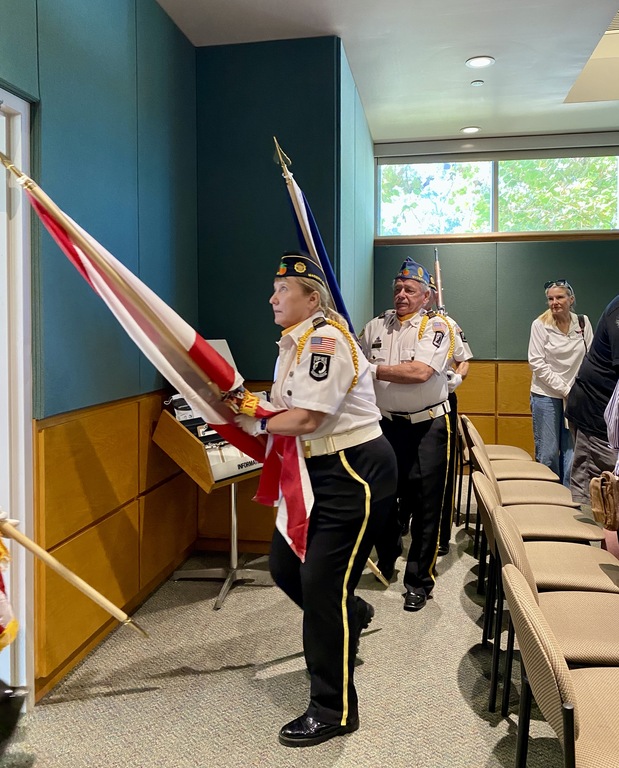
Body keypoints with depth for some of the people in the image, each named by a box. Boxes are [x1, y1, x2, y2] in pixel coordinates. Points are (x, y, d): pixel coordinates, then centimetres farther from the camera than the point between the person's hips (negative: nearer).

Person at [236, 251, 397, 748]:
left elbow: (306, 418, -24)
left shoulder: (325, 339, -19)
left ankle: (334, 712, 12)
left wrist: (256, 423, -9)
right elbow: (289, 411, 13)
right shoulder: (295, 342, 13)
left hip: (357, 473, -10)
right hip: (321, 469, 10)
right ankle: (352, 615, 43)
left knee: (322, 584, -6)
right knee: (285, 565, 14)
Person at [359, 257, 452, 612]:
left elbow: (420, 372, -22)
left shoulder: (436, 326, -7)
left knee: (425, 506, 1)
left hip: (427, 426, -4)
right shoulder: (376, 326, 8)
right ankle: (386, 561, 36)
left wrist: (373, 369, -17)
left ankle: (419, 581, 16)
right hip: (385, 424, 4)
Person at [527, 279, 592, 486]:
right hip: (546, 395, -3)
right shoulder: (540, 325, -5)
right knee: (547, 453, 2)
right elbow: (537, 363, -8)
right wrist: (564, 389, -11)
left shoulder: (583, 322, 3)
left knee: (573, 452, 5)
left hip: (576, 396, 3)